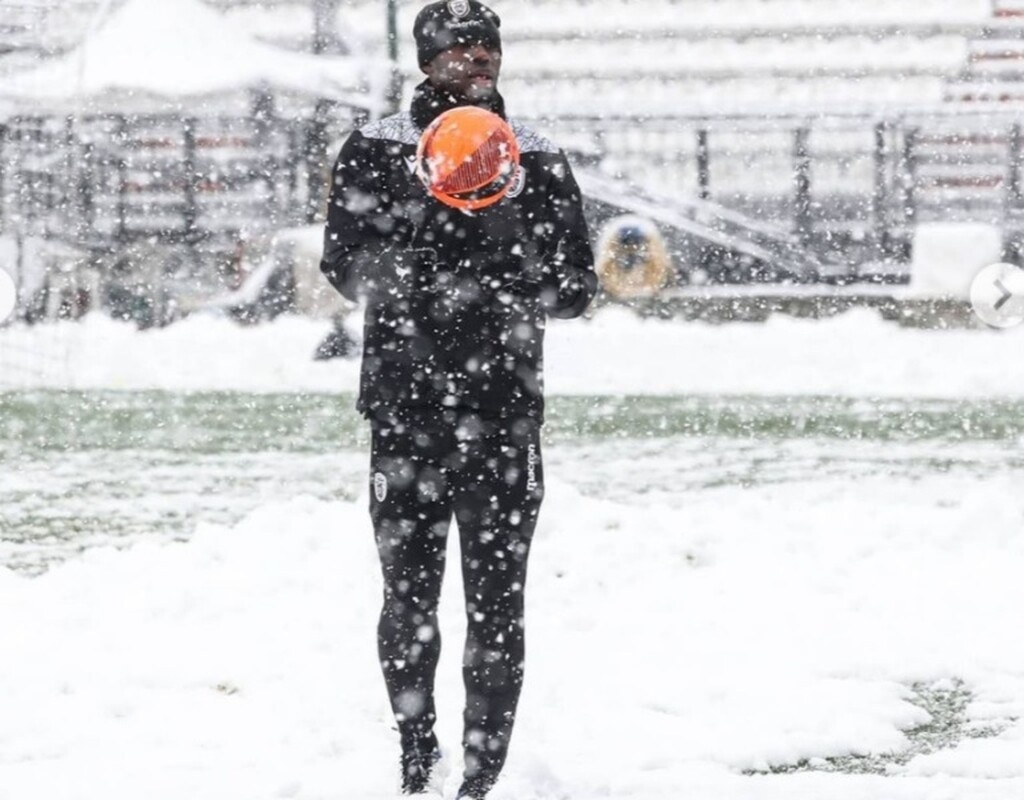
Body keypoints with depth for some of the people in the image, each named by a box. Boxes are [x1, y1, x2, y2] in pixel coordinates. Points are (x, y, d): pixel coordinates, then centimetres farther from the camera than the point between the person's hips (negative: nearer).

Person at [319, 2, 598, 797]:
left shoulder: (538, 160, 6)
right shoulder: (375, 151, 4)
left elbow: (577, 286, 2)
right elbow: (346, 264, -5)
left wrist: (514, 234, -17)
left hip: (504, 410, 0)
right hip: (405, 408, 0)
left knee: (496, 606, -3)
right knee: (408, 597, 7)